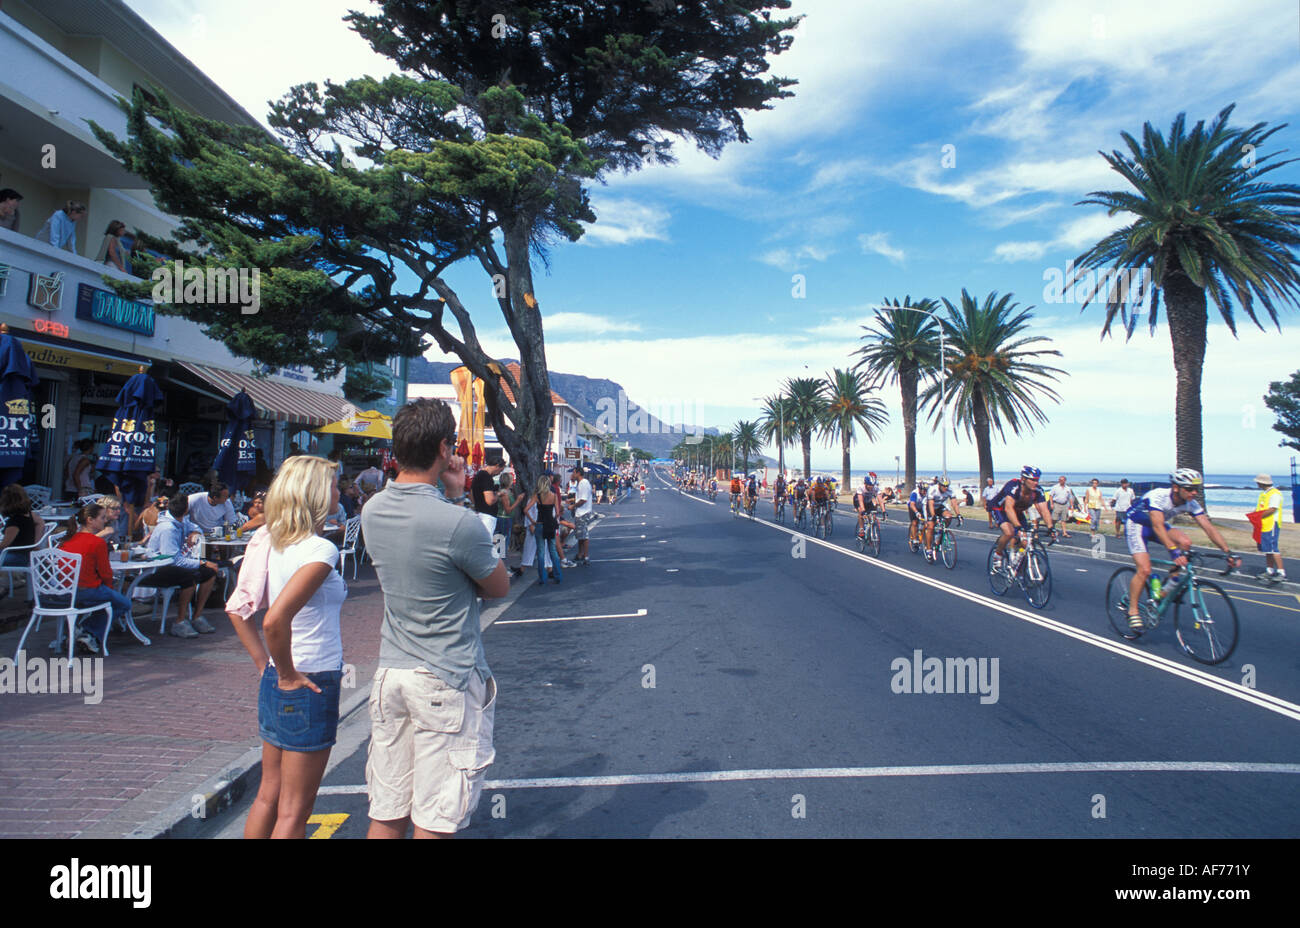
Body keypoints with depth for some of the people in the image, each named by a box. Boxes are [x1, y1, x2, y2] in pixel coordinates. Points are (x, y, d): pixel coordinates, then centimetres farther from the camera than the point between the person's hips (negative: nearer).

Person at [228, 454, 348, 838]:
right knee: (293, 810, 7)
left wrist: (266, 665, 11)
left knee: (268, 796, 22)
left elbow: (236, 609, 10)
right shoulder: (319, 550, -21)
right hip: (310, 687, -8)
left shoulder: (272, 544, 4)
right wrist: (288, 674, -17)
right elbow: (275, 620, -32)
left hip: (274, 685, 8)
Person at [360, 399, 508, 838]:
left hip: (390, 672, 7)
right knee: (434, 820, 6)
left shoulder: (373, 510, 0)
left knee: (386, 814, 17)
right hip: (448, 681, -7)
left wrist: (450, 495, 10)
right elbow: (500, 586, -5)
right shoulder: (458, 523, -22)